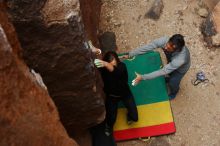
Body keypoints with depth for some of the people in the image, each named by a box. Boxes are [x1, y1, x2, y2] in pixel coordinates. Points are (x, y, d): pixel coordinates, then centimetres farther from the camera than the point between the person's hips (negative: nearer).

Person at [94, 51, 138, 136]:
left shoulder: (122, 66, -28)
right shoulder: (103, 70, -22)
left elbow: (115, 71, -50)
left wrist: (106, 64, -72)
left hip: (125, 93, 0)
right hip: (111, 96, 0)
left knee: (134, 117, -5)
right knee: (111, 119, -8)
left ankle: (129, 115, 33)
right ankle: (109, 125, 31)